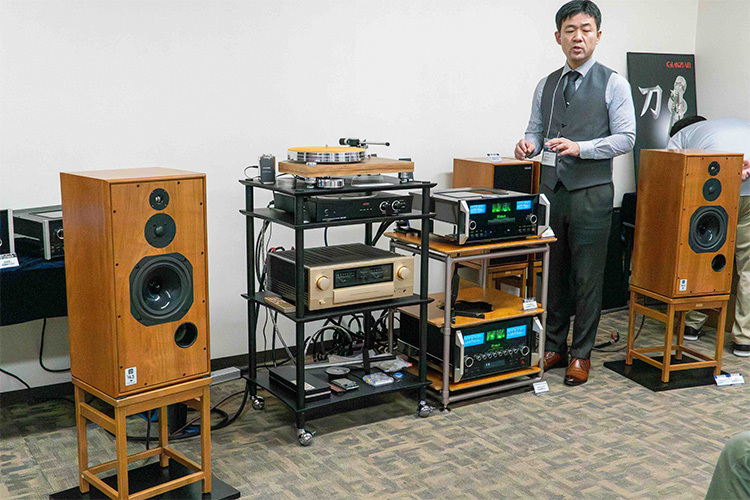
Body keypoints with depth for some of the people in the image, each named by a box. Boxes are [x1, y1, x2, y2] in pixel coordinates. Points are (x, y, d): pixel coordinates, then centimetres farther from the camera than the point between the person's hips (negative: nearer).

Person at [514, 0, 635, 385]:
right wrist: (529, 144, -9)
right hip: (551, 188, 4)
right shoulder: (546, 86, 12)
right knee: (552, 273, 11)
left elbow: (625, 138, -7)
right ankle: (554, 347, 24)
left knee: (587, 277, 2)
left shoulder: (613, 84, -2)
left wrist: (579, 147, -20)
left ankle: (581, 354, 14)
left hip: (591, 191, -4)